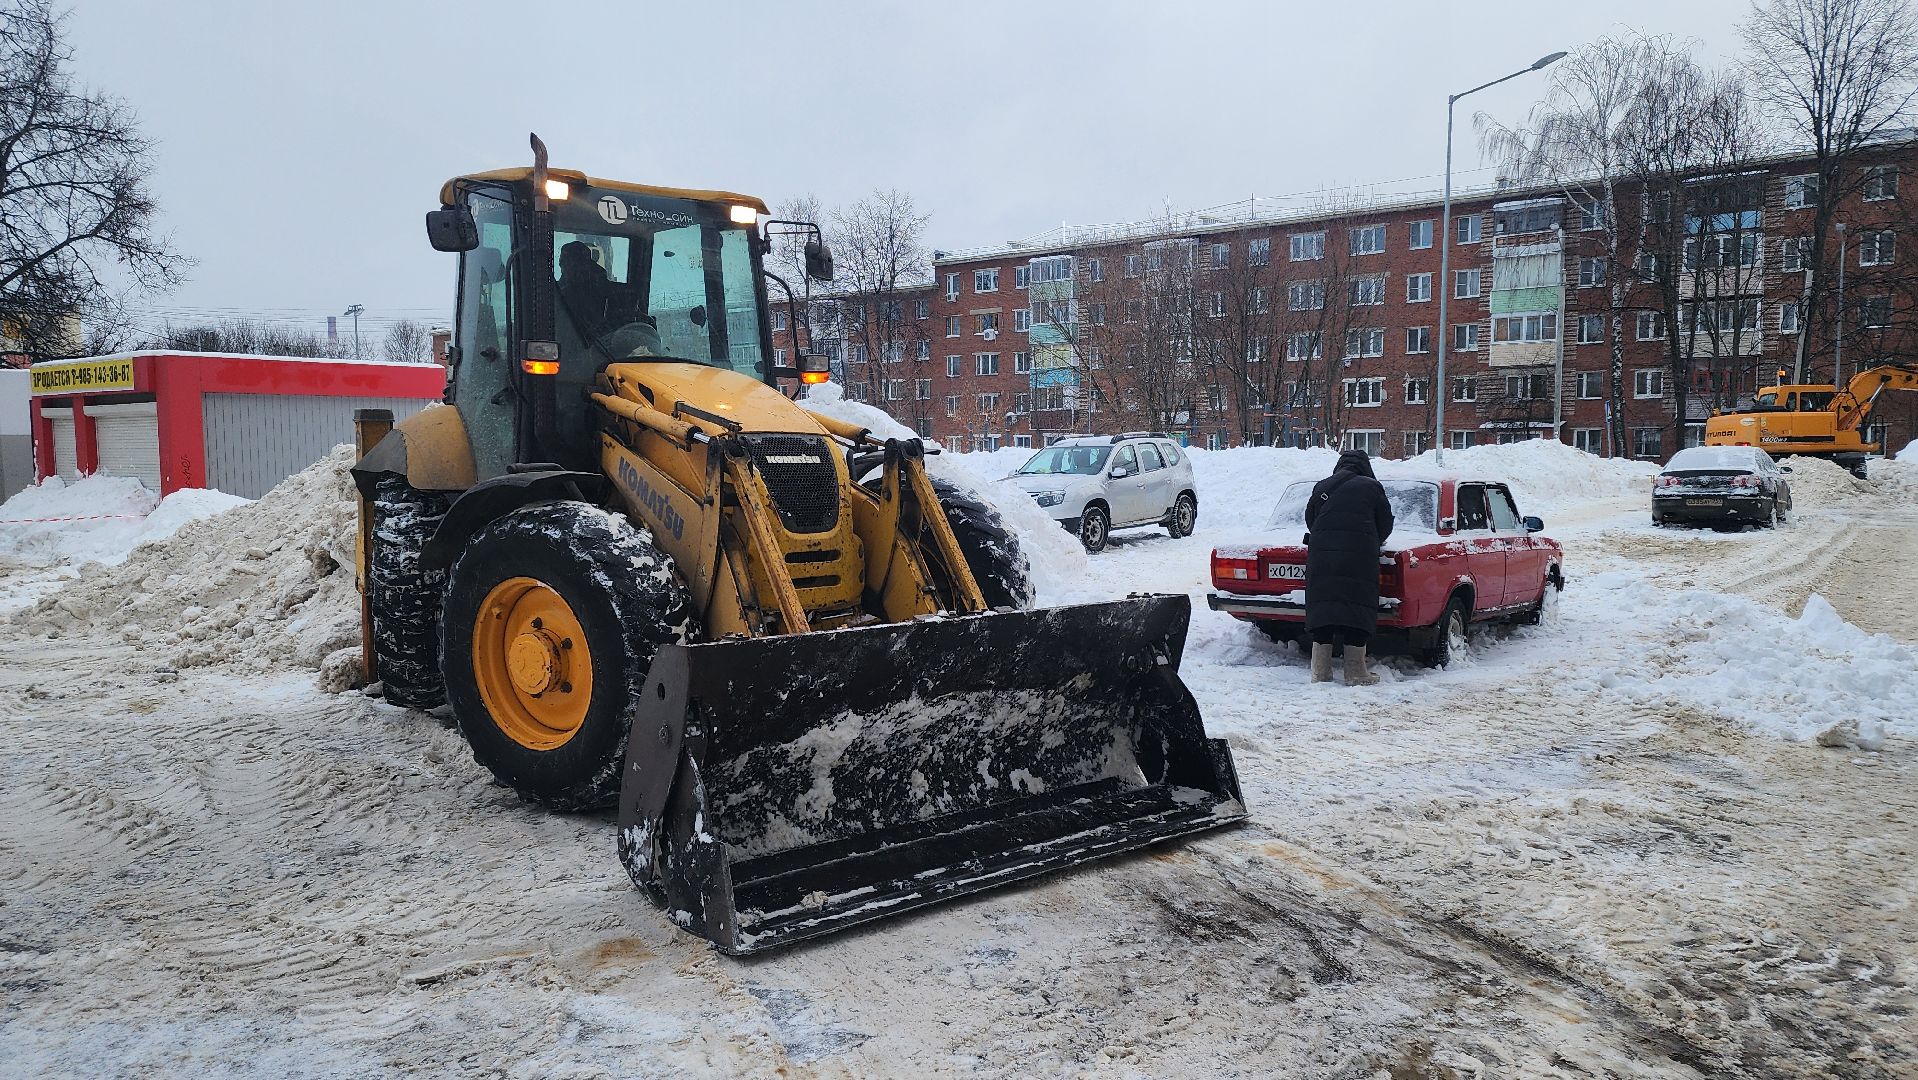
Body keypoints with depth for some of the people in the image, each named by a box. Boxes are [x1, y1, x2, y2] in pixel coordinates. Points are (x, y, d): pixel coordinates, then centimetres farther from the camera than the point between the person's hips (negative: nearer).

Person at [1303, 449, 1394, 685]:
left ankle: (1320, 672, 6)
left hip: (1321, 556, 3)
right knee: (1357, 610, 1)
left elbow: (1310, 520, 20)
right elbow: (1385, 525, 13)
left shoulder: (1322, 487, 16)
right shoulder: (1372, 487, 8)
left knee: (1321, 607, 5)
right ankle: (1355, 672, 1)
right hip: (1360, 558, -3)